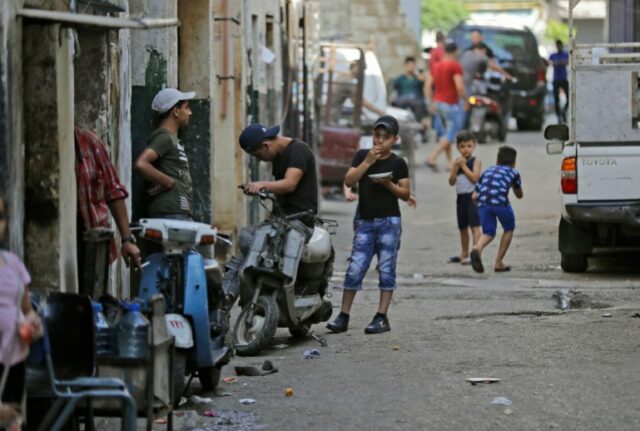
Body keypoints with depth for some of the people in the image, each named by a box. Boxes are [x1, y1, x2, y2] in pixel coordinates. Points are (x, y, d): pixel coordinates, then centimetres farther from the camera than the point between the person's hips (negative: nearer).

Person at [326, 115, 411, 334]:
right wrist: (368, 162, -12)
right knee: (355, 268, -3)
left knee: (386, 269, -2)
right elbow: (348, 181, -4)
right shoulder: (362, 155, 7)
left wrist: (389, 185, -16)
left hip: (389, 221, -1)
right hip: (364, 221, 1)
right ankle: (343, 316, 1)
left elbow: (406, 194, 2)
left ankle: (382, 317, 0)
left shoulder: (398, 163, 2)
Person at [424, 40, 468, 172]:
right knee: (451, 134, -4)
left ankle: (449, 162, 16)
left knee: (448, 133, 17)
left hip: (439, 102, 8)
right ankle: (432, 157, -17)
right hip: (452, 104, -8)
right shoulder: (455, 66, -13)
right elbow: (459, 87, -22)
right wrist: (465, 101, -9)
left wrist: (432, 103, 14)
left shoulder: (437, 66, 9)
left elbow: (427, 86, 8)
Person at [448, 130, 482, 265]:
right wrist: (456, 167, -8)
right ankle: (464, 254, 29)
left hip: (472, 197, -7)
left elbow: (474, 178, -20)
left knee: (474, 226, -14)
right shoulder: (457, 162, 11)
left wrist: (464, 166, -14)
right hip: (461, 197, 7)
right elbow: (451, 181, 6)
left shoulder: (476, 162, -5)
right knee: (463, 227, 17)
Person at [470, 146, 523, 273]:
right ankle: (499, 262, 17)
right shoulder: (513, 172, 26)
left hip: (483, 203, 3)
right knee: (509, 229, 22)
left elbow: (474, 196, 24)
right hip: (500, 201, -2)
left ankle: (477, 248, -21)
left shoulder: (487, 172, 32)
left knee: (488, 233, 13)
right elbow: (519, 195, 43)